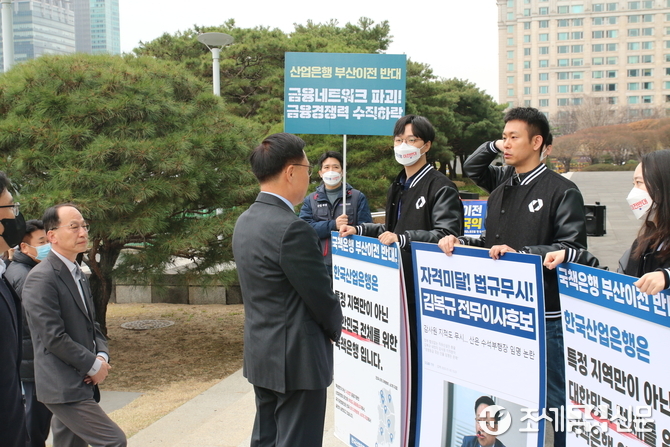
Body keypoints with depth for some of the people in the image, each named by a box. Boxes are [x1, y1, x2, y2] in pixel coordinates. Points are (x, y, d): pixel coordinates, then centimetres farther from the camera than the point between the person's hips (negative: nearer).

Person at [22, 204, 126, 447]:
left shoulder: (79, 276, 16)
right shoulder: (41, 278, -15)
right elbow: (53, 337, -19)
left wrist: (102, 356, 0)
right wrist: (94, 365, -12)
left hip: (82, 382, 9)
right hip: (63, 388, -9)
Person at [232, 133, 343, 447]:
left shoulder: (246, 221, 5)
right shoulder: (292, 229, -23)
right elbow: (321, 296, -17)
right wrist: (336, 329, 4)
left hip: (260, 353, 9)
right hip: (295, 359, -9)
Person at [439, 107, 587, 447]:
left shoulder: (562, 191, -7)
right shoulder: (502, 182, 11)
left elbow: (572, 248, -14)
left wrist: (520, 252, -22)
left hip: (545, 314, -6)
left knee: (553, 394, 1)